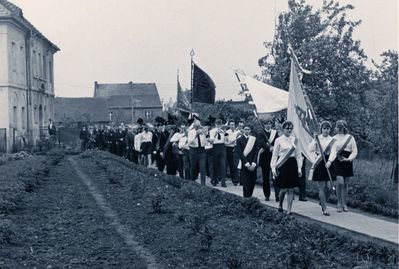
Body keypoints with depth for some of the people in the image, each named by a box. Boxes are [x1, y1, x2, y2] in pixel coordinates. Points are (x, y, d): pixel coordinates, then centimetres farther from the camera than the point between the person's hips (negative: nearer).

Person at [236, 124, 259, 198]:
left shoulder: (254, 139, 8)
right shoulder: (240, 140, 0)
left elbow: (256, 152, 4)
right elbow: (240, 153, -5)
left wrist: (253, 163, -8)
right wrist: (247, 164, -12)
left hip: (252, 165, 3)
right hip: (244, 165, -3)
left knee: (252, 182, 3)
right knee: (246, 183, -6)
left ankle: (250, 197, 16)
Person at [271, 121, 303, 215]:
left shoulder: (294, 139, 6)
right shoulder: (278, 140, -1)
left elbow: (298, 155, 9)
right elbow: (274, 155, 1)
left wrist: (299, 168, 4)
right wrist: (273, 168, -5)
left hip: (292, 165, 3)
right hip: (282, 165, -3)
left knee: (291, 189, 2)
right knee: (284, 189, -2)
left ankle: (289, 211, 8)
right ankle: (280, 205, 26)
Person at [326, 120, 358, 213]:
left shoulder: (350, 138, 1)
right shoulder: (335, 138, 3)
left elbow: (354, 151, 2)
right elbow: (333, 150, -9)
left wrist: (348, 159, -15)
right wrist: (329, 161, -25)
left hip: (347, 163, 0)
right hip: (338, 162, 0)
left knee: (345, 184, 5)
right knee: (340, 183, -12)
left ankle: (344, 204, 17)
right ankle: (339, 203, 2)